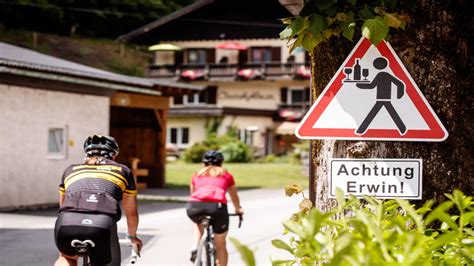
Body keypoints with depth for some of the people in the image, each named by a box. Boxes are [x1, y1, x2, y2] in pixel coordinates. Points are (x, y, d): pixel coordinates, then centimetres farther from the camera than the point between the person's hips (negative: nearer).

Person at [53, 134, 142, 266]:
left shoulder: (71, 170, 32)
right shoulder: (122, 171, 28)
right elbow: (131, 213, 39)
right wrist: (133, 237, 58)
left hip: (67, 225, 3)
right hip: (102, 226, -2)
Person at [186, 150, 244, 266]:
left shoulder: (197, 175, 31)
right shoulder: (226, 175, 29)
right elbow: (234, 196, 44)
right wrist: (238, 210, 63)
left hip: (195, 204, 1)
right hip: (217, 205, -1)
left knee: (198, 223, 37)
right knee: (220, 245, 17)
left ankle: (194, 248, 15)